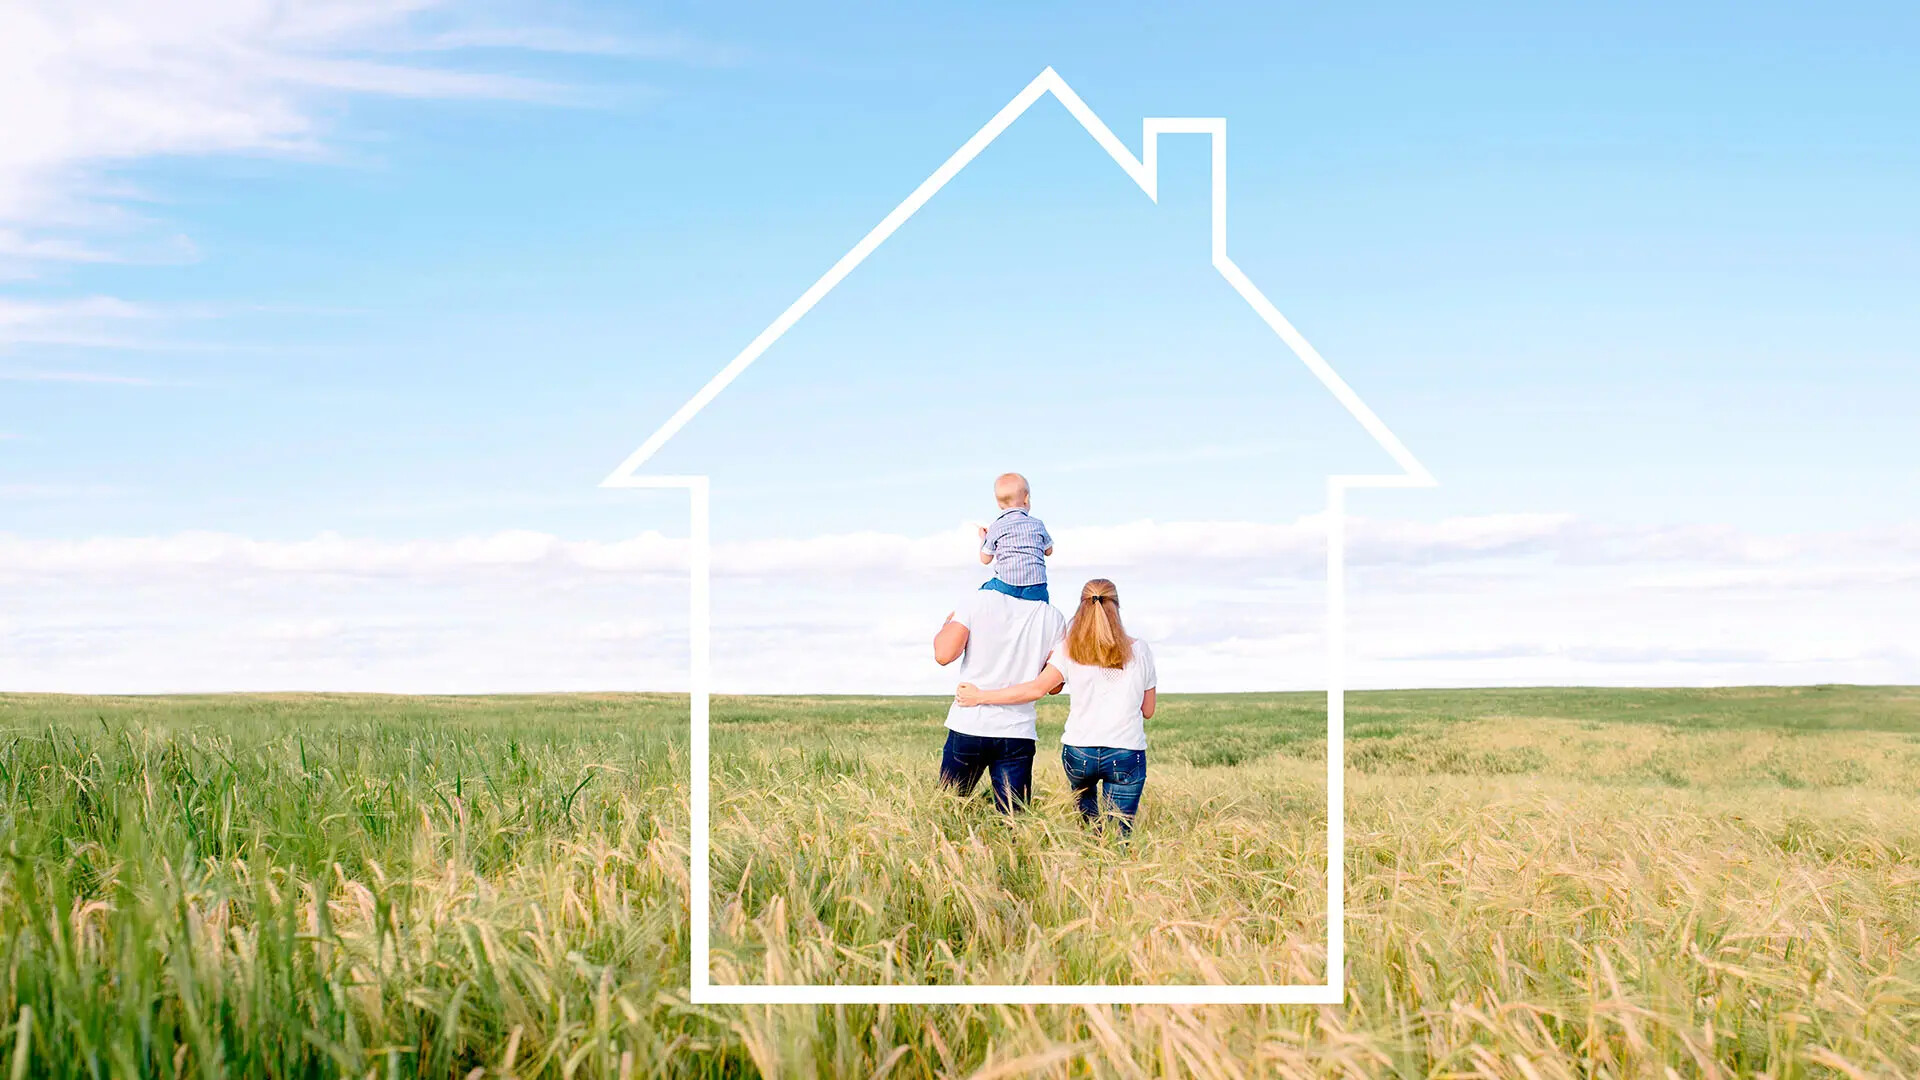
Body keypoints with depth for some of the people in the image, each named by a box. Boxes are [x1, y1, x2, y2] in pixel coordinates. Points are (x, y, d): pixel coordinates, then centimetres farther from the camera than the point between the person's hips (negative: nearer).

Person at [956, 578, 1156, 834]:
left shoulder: (1069, 648, -2)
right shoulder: (1139, 650, 3)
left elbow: (1038, 688, -12)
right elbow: (1148, 710, 9)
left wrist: (981, 696, -7)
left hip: (1078, 753, 1)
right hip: (1127, 755, -1)